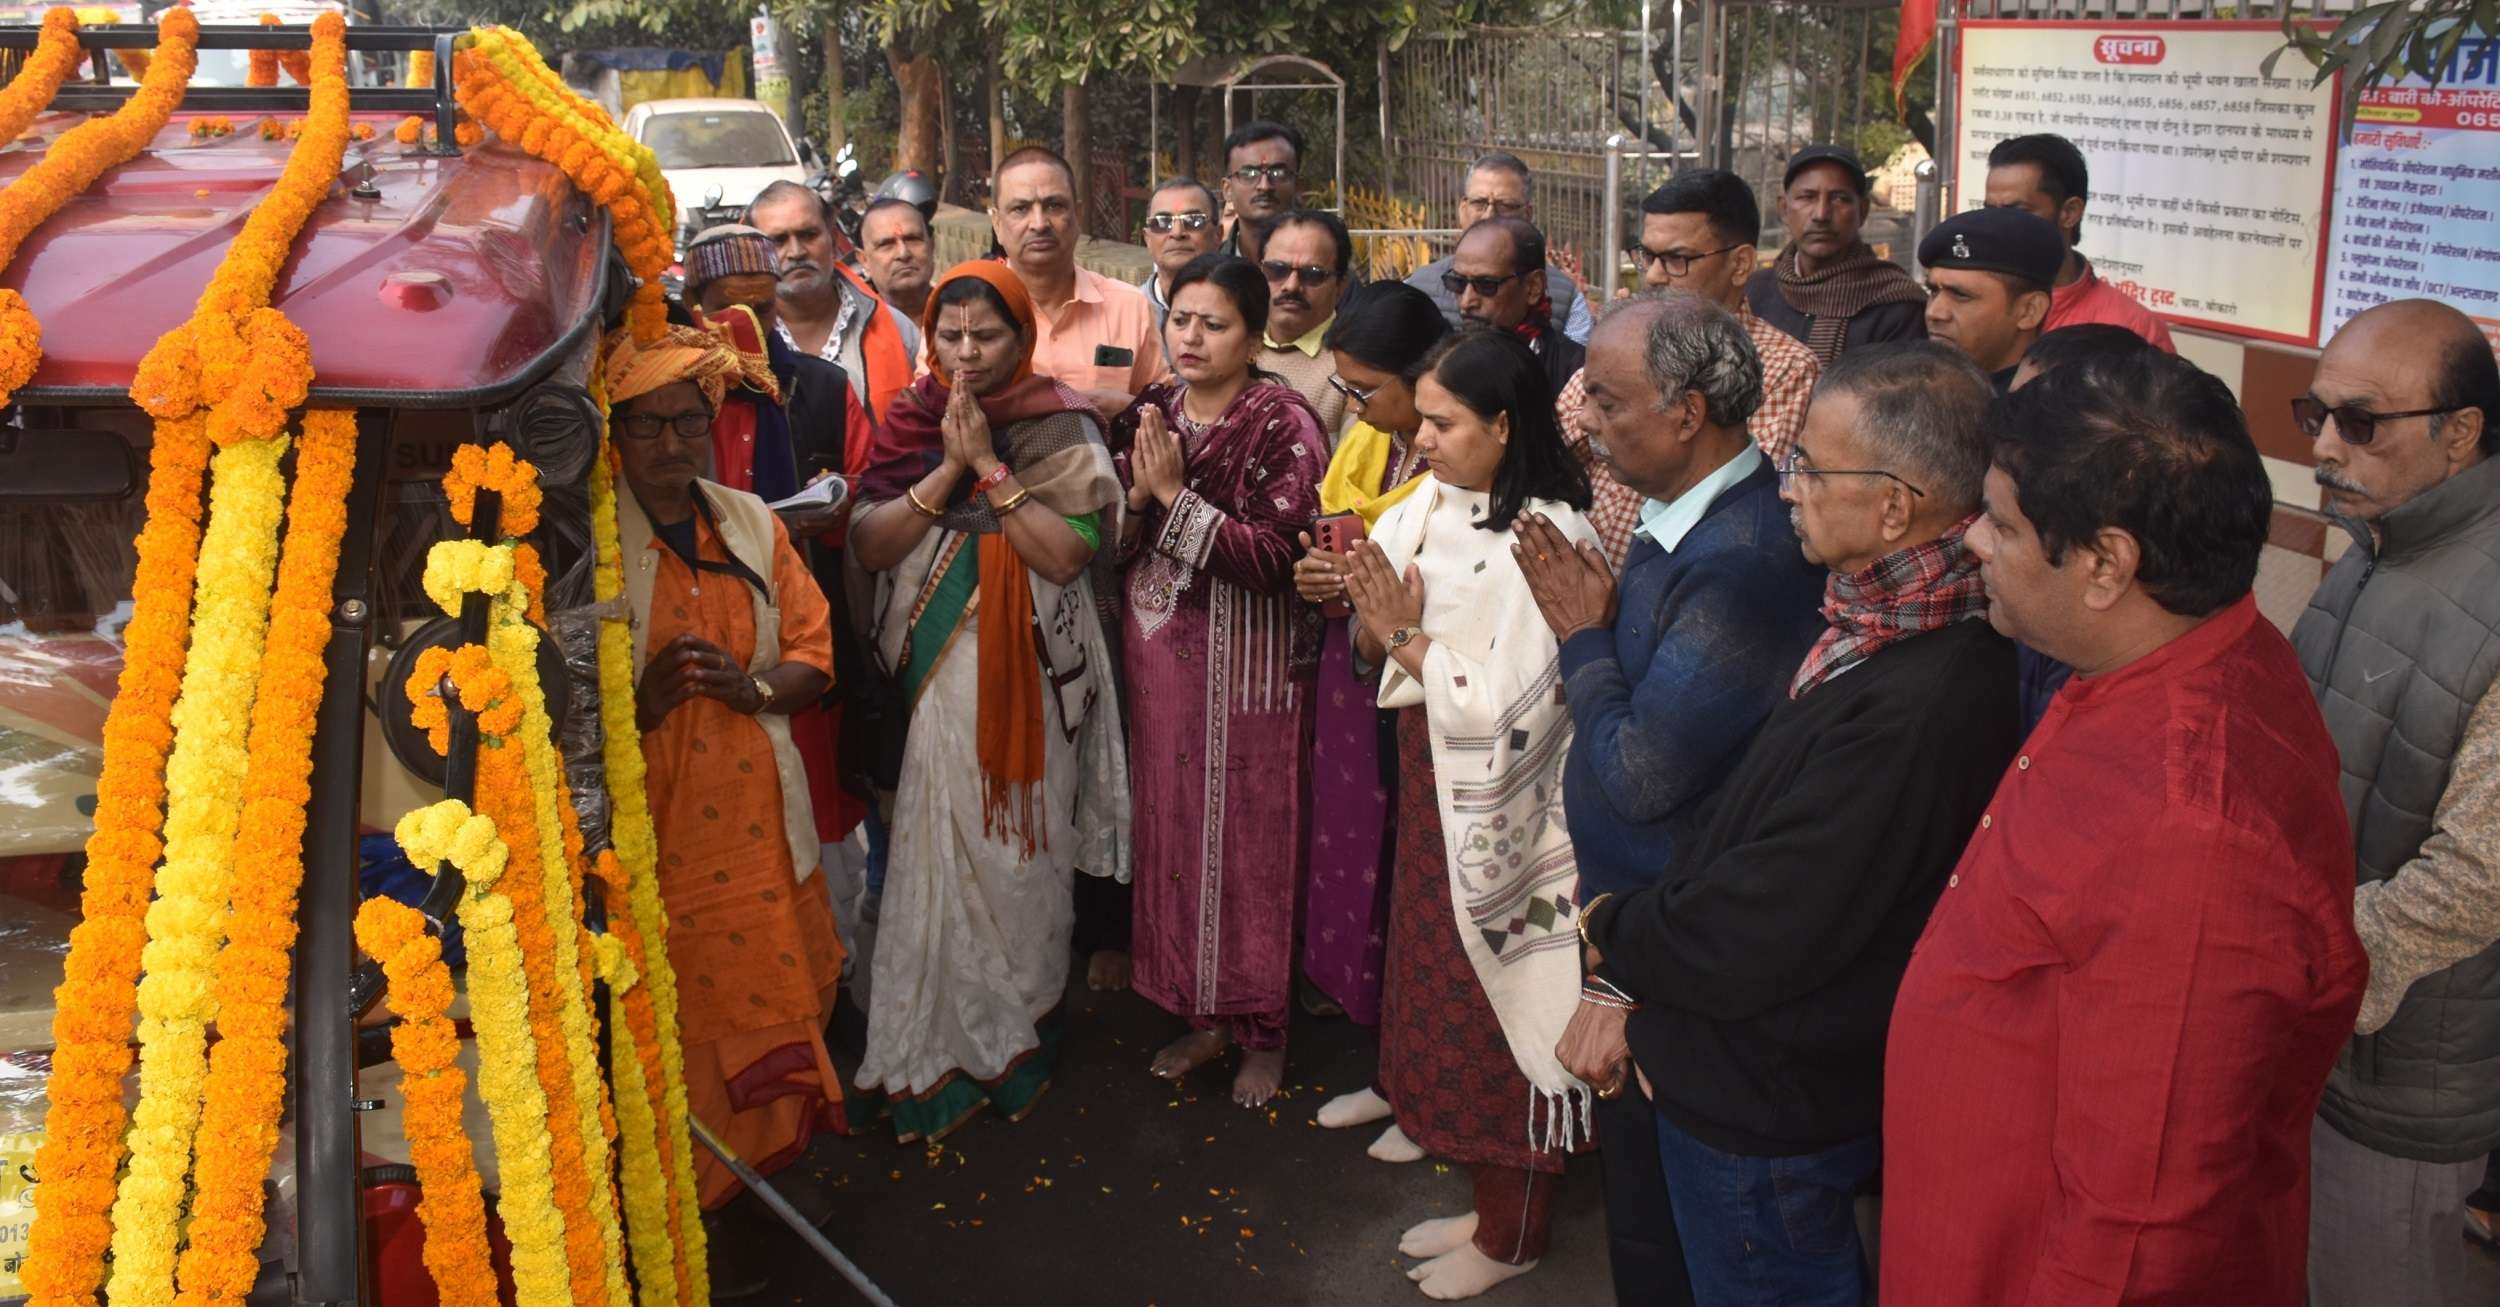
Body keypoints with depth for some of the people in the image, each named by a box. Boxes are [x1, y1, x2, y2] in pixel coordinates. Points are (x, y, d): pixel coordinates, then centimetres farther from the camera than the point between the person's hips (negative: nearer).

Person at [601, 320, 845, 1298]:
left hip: (757, 819, 5)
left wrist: (755, 686, -10)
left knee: (773, 993, 13)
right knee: (679, 1014, 3)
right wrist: (638, 704, -24)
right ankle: (700, 1210, 20)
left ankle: (773, 1164, 35)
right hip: (649, 824, -4)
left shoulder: (751, 524, 7)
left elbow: (813, 650, 10)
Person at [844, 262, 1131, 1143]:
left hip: (1027, 676, -2)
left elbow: (1067, 554, -15)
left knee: (1016, 857, 5)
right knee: (934, 859, 6)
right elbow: (868, 547, -4)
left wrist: (989, 465, -15)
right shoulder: (910, 424, 7)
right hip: (932, 675, 3)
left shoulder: (1061, 429, -2)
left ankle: (1013, 1038, 23)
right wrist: (949, 468, -12)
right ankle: (935, 1053, 20)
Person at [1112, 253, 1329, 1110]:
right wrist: (1137, 494, -12)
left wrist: (1177, 496, -19)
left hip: (1249, 668, -5)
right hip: (1160, 658, 6)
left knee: (1252, 841, 2)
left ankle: (1262, 1029, 19)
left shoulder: (1283, 426, -10)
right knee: (1173, 831, 11)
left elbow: (1275, 558, -20)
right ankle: (1200, 1011, 28)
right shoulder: (1147, 416, 8)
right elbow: (1111, 545, 7)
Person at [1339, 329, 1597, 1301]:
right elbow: (1382, 663, 6)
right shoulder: (1428, 506, 2)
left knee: (1505, 1015, 7)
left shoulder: (1545, 537, -19)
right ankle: (1489, 1200, 36)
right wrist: (1375, 627, -14)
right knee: (1448, 999, 18)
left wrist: (1409, 639, -17)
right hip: (1434, 796, 7)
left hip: (1504, 815, -7)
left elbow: (1512, 707, -23)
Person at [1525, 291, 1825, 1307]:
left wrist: (1584, 639, -15)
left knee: (1653, 1191, 11)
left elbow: (1639, 776, -27)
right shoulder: (1683, 510, 1)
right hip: (1627, 891, 9)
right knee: (1634, 1146, 25)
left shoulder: (1741, 564, -30)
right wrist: (1592, 646, -2)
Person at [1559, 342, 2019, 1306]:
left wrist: (1612, 932, -9)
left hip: (1770, 1110, -9)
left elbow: (1754, 939, -29)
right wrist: (1624, 980, -2)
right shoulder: (1875, 628, -1)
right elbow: (1742, 834, 5)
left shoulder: (1920, 707, -34)